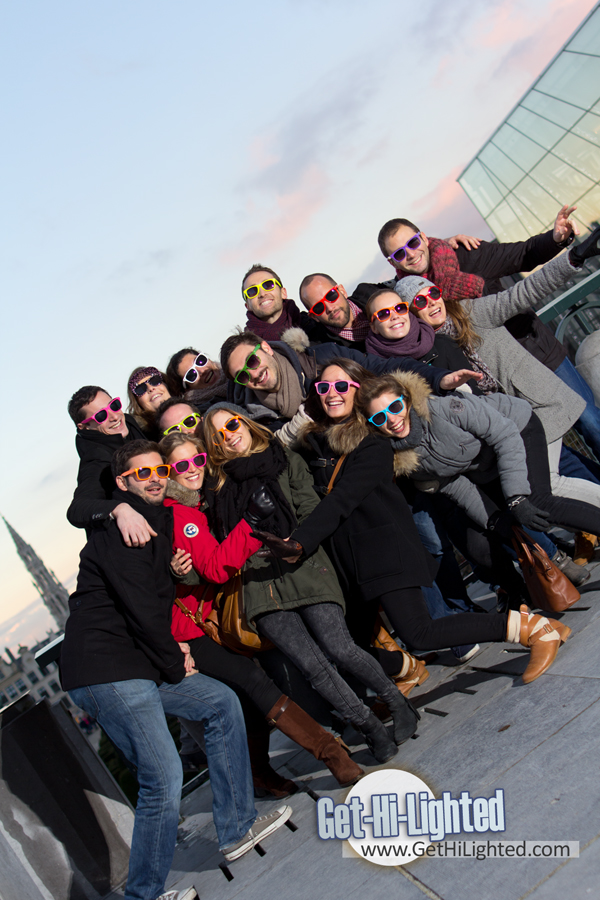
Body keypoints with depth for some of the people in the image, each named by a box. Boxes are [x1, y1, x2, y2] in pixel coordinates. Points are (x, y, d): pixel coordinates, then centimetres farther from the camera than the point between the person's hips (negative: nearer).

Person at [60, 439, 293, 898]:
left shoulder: (158, 521, 18)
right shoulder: (119, 529, -13)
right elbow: (138, 606, -18)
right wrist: (174, 663, -7)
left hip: (140, 663, 10)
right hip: (106, 670, -10)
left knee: (222, 701, 11)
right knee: (164, 778, -11)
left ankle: (237, 828, 19)